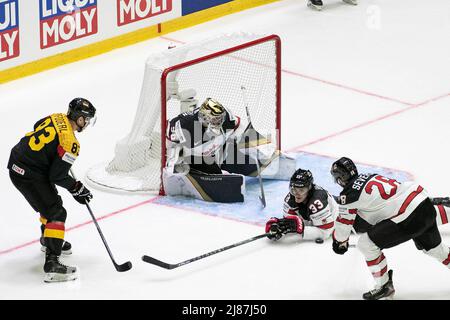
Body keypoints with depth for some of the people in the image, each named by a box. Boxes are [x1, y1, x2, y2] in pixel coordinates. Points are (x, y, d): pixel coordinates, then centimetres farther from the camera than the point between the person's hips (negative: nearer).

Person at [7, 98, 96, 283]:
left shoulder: (57, 118, 3)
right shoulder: (70, 143, -21)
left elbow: (37, 128, 24)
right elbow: (57, 176, -18)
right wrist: (77, 189, -3)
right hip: (29, 175, -9)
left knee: (50, 200, 30)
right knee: (56, 212, -9)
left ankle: (48, 239, 52)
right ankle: (52, 264, -19)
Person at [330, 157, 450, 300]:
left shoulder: (349, 194, -6)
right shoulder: (368, 176, 18)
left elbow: (344, 223, 5)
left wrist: (339, 241, 25)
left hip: (409, 217, -9)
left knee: (366, 244, -1)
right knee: (432, 246, 32)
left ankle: (384, 286, 8)